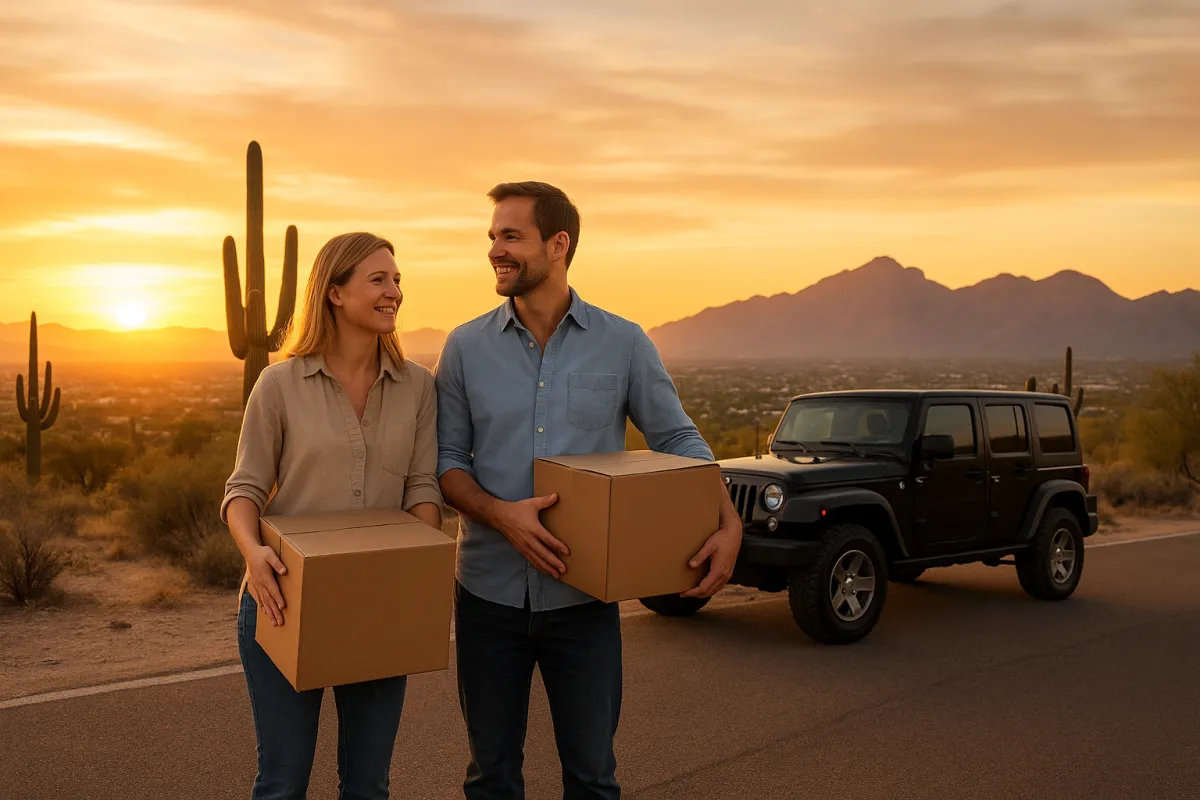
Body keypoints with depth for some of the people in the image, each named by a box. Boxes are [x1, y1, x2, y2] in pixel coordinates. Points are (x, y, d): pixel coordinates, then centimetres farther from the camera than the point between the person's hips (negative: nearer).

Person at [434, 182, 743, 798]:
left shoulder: (624, 344, -2)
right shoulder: (466, 347, 0)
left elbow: (678, 438, 2)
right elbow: (445, 458, 1)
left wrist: (729, 524, -13)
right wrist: (500, 514, -19)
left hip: (585, 598, -1)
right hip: (489, 593, 1)